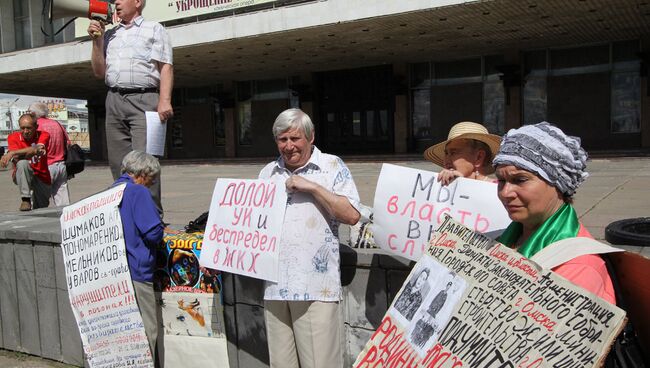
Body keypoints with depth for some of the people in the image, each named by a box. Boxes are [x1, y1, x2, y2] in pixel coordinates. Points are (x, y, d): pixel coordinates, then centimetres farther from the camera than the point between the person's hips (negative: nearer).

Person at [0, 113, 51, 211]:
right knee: (22, 163, -36)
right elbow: (16, 158, -24)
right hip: (22, 177, -1)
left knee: (41, 210, 11)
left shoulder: (43, 135, -11)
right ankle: (25, 200, -29)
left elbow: (35, 150, -31)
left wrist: (12, 153, -41)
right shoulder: (13, 137, -9)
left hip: (43, 178, 1)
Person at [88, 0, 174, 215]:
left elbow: (165, 68, -1)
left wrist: (165, 100, -15)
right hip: (114, 100, 5)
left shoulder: (154, 29, 10)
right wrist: (97, 40, 10)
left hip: (143, 99, -5)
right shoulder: (110, 35, 24)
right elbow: (99, 72, 20)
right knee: (118, 162, 1)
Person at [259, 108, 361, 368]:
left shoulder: (332, 166, 2)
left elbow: (352, 215, -8)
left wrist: (313, 187, -11)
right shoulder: (268, 173, 16)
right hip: (275, 286, 5)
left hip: (316, 287, -4)